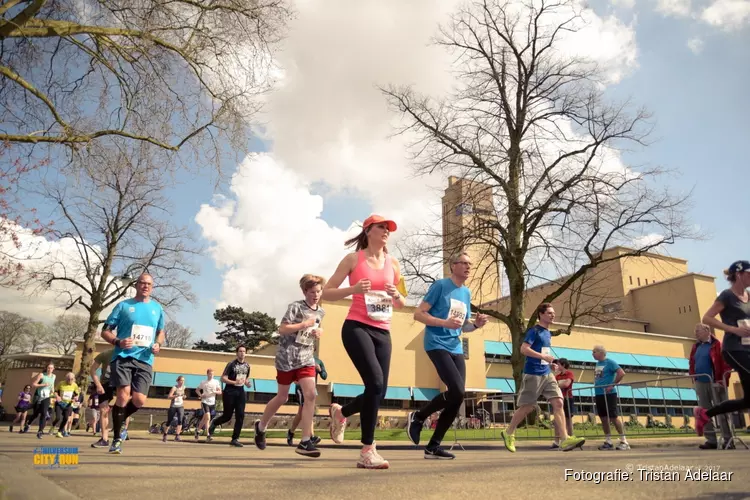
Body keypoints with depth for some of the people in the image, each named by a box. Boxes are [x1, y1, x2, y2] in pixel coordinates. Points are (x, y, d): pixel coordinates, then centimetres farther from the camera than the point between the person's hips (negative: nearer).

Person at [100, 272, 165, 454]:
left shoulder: (157, 308, 13)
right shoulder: (123, 306, 3)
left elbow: (161, 331, 26)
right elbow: (105, 331, 5)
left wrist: (158, 344, 4)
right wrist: (118, 342, -14)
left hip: (145, 361, 3)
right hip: (123, 357, -3)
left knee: (139, 400, -7)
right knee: (124, 395, -15)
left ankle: (119, 421, 27)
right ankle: (117, 438, 3)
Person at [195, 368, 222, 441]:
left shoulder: (216, 382, 3)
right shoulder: (203, 382, 3)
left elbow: (220, 392, 3)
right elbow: (197, 390, 15)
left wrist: (215, 392, -18)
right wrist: (200, 395, -4)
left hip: (212, 402, 2)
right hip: (205, 402, -2)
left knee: (204, 419, 11)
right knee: (207, 417, -19)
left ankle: (198, 430, 34)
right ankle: (208, 435, -18)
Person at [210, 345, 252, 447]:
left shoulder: (247, 366, 8)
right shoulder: (231, 364, -10)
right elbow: (223, 378, -13)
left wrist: (247, 383, -1)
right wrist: (235, 382, -27)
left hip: (240, 391, 5)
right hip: (230, 391, -5)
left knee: (240, 415, -5)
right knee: (227, 416, 2)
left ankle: (235, 439, 2)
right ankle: (214, 423, 34)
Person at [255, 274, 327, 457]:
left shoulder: (321, 312, 10)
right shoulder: (296, 306, -10)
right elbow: (282, 329, -15)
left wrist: (318, 332, 4)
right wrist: (304, 324, -22)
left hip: (306, 358, 5)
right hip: (287, 357, -5)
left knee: (310, 395, -13)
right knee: (282, 398, 8)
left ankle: (305, 442, -10)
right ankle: (261, 426, 35)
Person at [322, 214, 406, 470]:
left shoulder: (393, 263, 14)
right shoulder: (353, 259, 2)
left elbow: (401, 305, 21)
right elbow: (326, 293, 1)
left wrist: (396, 296, -3)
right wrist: (353, 289, -15)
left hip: (383, 333, 6)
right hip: (356, 327, -5)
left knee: (379, 391, 3)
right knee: (375, 382, -22)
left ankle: (340, 413, 34)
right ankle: (367, 451, -9)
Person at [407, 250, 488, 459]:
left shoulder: (466, 293, 16)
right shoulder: (440, 285, -5)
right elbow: (418, 314, -9)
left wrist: (476, 325, 2)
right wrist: (445, 322, -21)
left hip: (456, 349, 8)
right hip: (437, 345, -7)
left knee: (457, 398, 0)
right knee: (457, 391, -21)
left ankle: (433, 446, 12)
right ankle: (418, 417, 3)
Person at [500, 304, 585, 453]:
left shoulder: (548, 333, 17)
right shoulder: (534, 331, -9)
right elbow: (524, 349, -20)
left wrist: (550, 362, 17)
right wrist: (544, 357, -23)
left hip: (547, 374, 8)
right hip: (533, 374, -8)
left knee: (558, 402, -8)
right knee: (527, 407, 0)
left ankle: (565, 440, -11)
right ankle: (508, 433, 18)